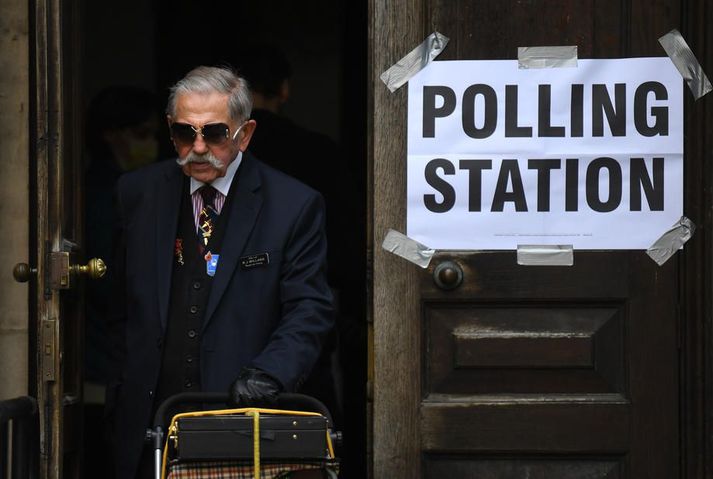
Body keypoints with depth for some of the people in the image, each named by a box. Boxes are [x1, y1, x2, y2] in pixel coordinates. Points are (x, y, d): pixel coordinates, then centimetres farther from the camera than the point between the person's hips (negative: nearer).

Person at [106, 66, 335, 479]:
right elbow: (116, 307, 15)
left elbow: (310, 312, -5)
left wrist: (269, 371, -21)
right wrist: (120, 388, 8)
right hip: (149, 423, 3)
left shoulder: (295, 206, -2)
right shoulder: (137, 194, 8)